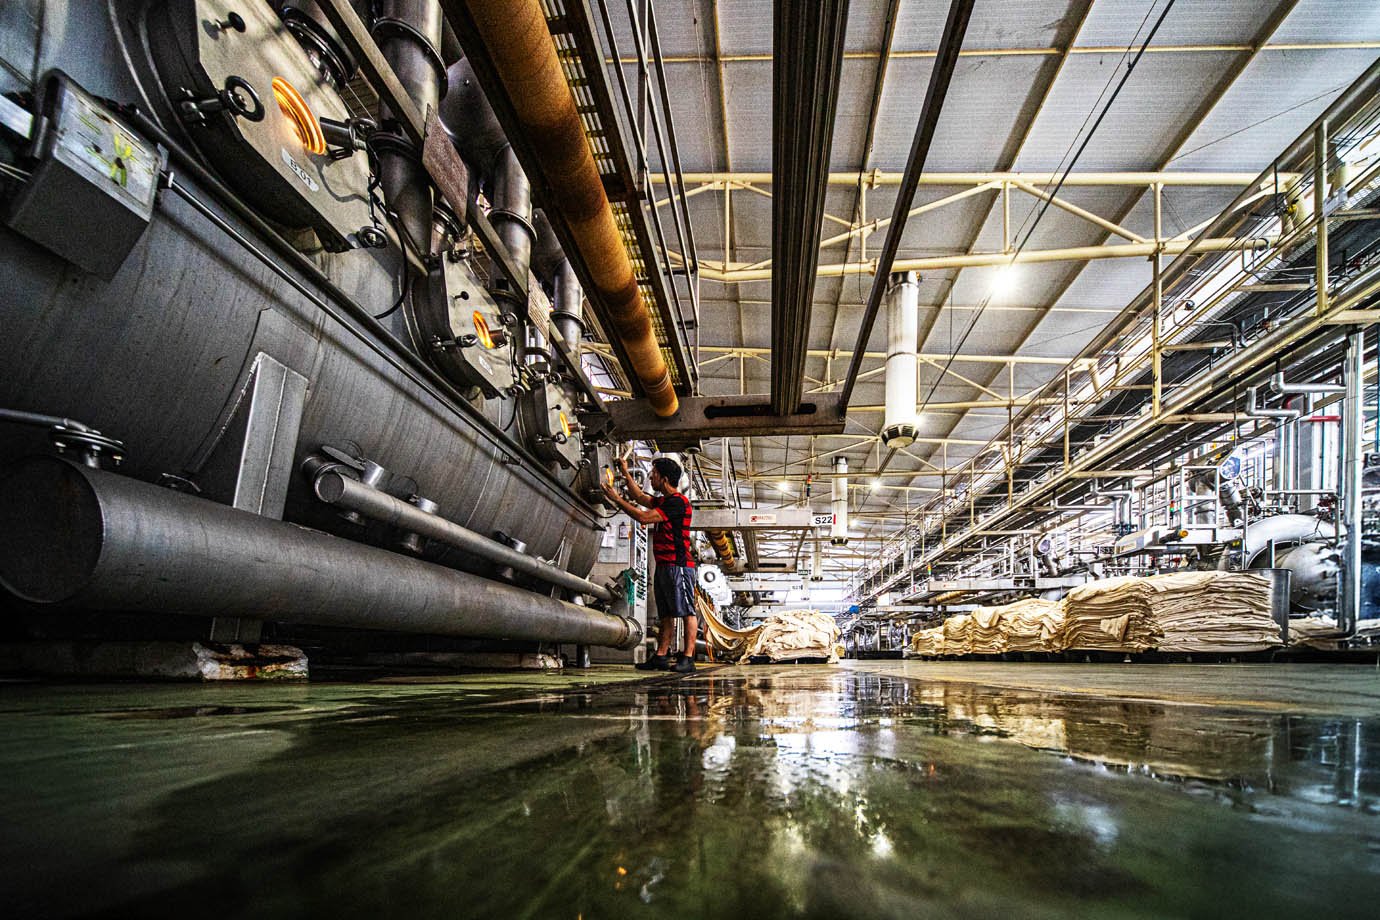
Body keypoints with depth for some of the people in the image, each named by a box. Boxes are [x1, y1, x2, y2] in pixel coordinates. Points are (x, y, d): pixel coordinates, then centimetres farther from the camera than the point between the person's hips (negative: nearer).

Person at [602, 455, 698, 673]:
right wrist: (625, 473, 32)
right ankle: (661, 657, 11)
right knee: (666, 614, 9)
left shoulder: (678, 502, -13)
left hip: (678, 565, -10)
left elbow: (644, 517, -17)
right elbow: (640, 498, 34)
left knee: (687, 611, -8)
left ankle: (688, 658, -10)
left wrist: (617, 499, -10)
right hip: (664, 566, 10)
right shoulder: (663, 501, 19)